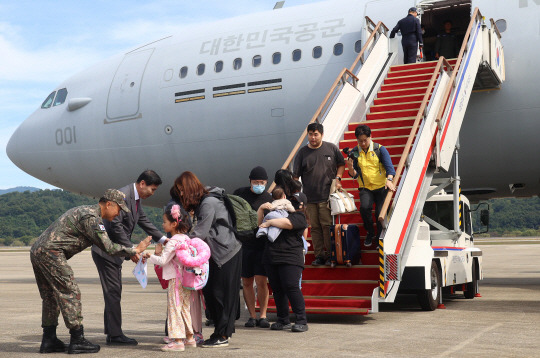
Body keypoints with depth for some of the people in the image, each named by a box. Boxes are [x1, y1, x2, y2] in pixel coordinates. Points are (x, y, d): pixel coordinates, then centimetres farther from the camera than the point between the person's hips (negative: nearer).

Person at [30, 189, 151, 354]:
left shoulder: (84, 210, 21)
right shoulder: (91, 217, -11)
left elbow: (101, 243, 31)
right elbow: (109, 248, -12)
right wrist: (135, 250, -1)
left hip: (37, 250, 11)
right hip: (50, 252, -10)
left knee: (51, 297, 15)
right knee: (70, 293, -5)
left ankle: (48, 341, 20)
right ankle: (77, 341, -1)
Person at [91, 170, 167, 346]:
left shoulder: (135, 199, 11)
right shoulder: (122, 196, -21)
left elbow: (144, 221, 18)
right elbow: (115, 225, -25)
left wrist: (163, 239, 8)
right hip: (105, 250, -10)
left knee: (114, 291, 14)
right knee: (113, 291, -7)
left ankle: (111, 331, 21)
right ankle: (115, 334, -1)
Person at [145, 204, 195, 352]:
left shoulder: (173, 241, -16)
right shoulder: (186, 238, 10)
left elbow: (163, 261, -18)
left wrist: (150, 256, -4)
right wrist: (160, 253, 14)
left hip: (176, 280, -9)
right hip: (187, 279, 9)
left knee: (174, 308, -3)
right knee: (185, 309, 17)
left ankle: (178, 341, -3)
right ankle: (189, 338, 24)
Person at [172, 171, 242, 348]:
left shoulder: (209, 203, -18)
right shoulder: (201, 202, 12)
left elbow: (200, 233, -20)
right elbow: (201, 231, 10)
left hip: (227, 252, -10)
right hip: (217, 253, 10)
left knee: (221, 294, -5)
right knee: (210, 293, 9)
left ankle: (222, 336, 2)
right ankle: (221, 331, 17)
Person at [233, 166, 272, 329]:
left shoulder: (269, 199, 0)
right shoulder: (239, 193, 6)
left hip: (262, 245, -2)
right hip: (242, 244, 2)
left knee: (261, 281, -8)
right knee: (246, 282, 5)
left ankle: (263, 315, 5)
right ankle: (252, 316, 15)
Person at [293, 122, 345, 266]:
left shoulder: (331, 148, 5)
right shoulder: (302, 152, 5)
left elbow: (341, 164, 16)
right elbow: (296, 175, 5)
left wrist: (337, 178, 1)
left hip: (327, 196, -2)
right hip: (309, 198, 2)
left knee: (327, 225, -4)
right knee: (315, 227, 5)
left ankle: (331, 255, 6)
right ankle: (319, 255, 13)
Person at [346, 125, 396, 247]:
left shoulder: (380, 149, -1)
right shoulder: (354, 152, 4)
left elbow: (389, 166, -9)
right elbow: (354, 175, 4)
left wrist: (389, 179, -29)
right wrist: (350, 168, -19)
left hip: (381, 186, -1)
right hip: (365, 188, 1)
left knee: (380, 213, -10)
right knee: (364, 207, -24)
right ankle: (369, 233, 3)